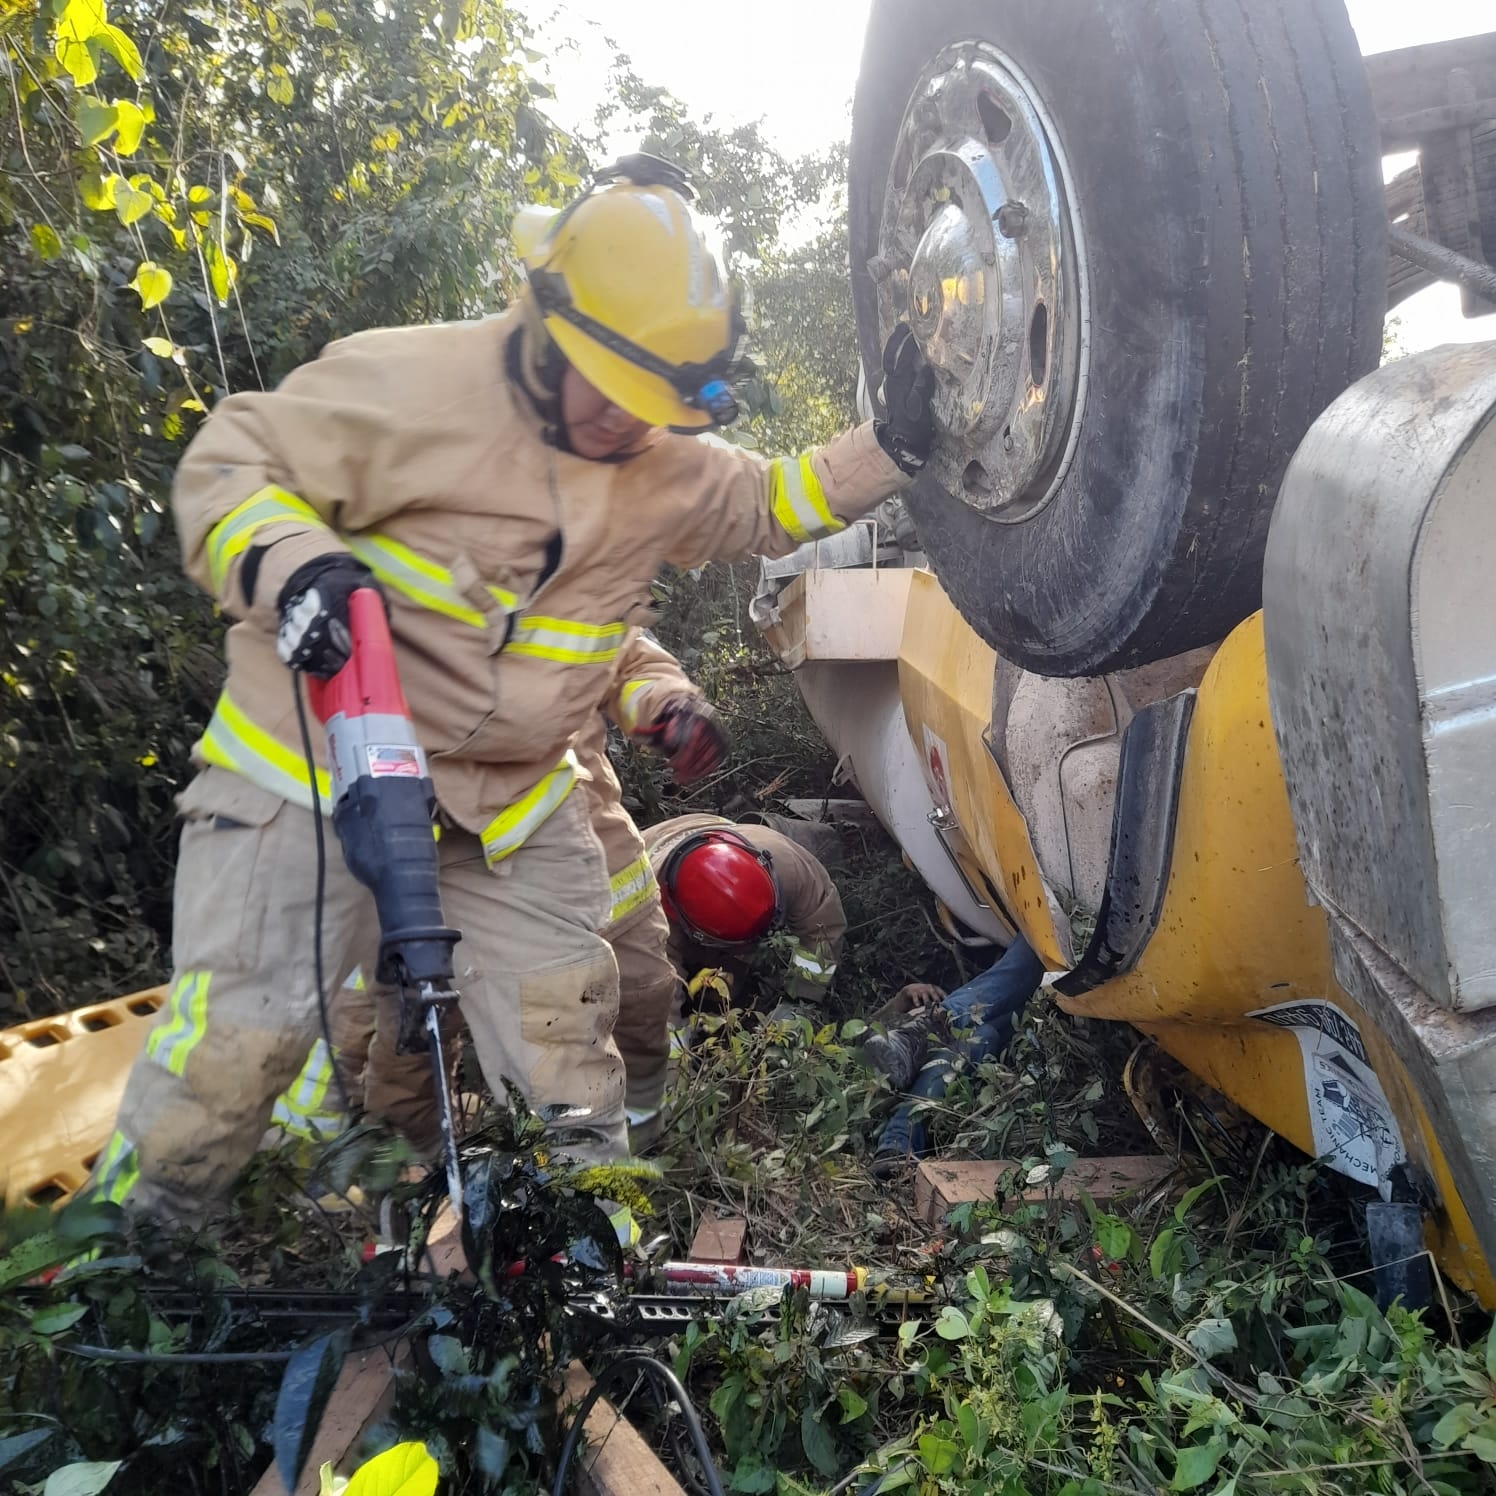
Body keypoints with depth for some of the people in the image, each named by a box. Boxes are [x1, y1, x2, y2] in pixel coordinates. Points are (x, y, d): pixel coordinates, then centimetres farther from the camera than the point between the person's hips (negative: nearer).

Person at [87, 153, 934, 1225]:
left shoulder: (667, 466, 4)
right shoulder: (411, 382, -16)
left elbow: (765, 508, 18)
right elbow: (233, 465, -11)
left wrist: (891, 448, 4)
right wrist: (290, 565, -32)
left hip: (515, 790, 5)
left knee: (562, 1009, 11)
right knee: (241, 1029, -4)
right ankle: (135, 1222, 20)